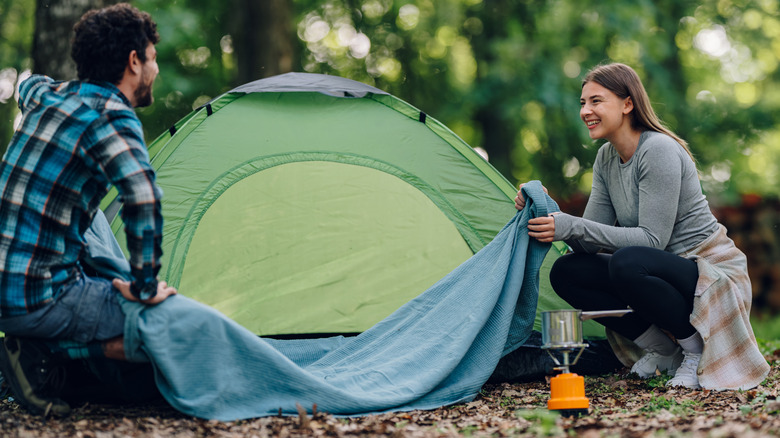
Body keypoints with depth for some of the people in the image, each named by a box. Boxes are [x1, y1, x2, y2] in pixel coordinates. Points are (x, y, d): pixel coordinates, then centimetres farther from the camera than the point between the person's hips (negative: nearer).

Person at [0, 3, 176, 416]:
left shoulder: (48, 94, 12)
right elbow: (143, 197, -30)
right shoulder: (112, 117, -13)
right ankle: (43, 353, -9)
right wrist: (145, 286, -18)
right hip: (40, 296, -9)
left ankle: (34, 345, 7)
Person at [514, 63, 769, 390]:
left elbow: (652, 239, -26)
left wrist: (571, 227, -30)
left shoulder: (659, 151, -20)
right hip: (669, 271, 8)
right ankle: (664, 350, 1)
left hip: (712, 273, -8)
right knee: (566, 272, -8)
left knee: (627, 262, -37)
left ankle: (700, 350, -13)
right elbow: (592, 239, 1)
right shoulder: (606, 158, 6)